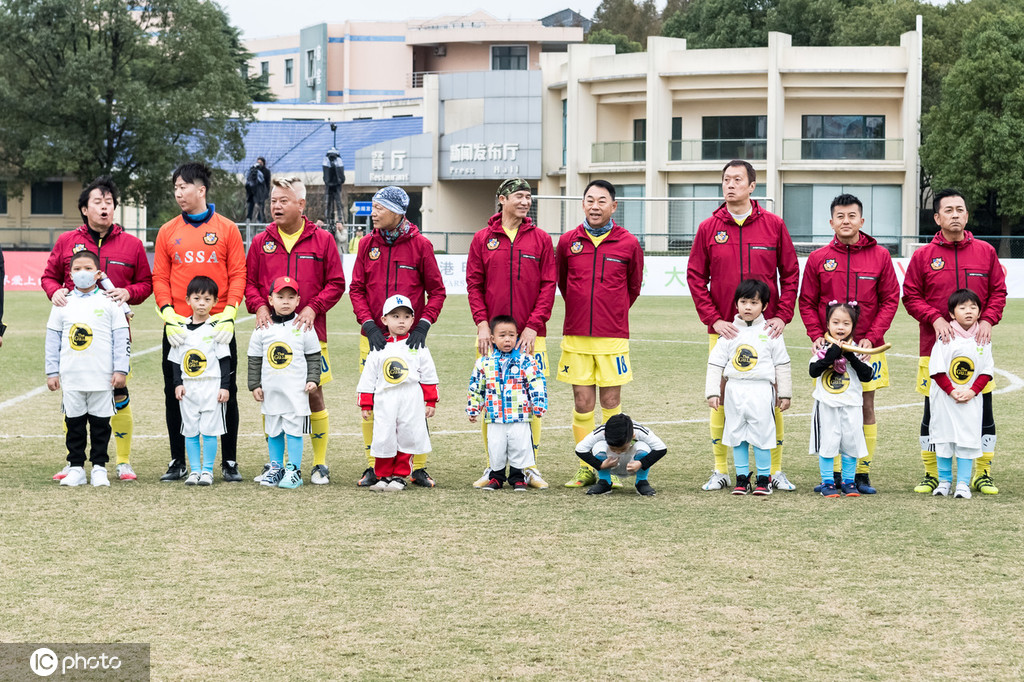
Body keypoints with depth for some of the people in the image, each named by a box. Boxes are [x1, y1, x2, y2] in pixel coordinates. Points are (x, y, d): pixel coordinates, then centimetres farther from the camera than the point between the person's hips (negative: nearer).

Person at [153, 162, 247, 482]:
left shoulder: (226, 229, 3)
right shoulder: (168, 231, 9)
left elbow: (238, 274, 0)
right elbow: (160, 278, 6)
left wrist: (229, 314, -13)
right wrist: (168, 315, -9)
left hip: (217, 325, -2)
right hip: (178, 326, 2)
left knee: (226, 393, 2)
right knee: (175, 394, 4)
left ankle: (229, 462, 10)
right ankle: (177, 461, 14)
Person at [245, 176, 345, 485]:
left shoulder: (322, 240, 3)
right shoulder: (261, 242, 9)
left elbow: (336, 283, 3)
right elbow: (249, 282, 12)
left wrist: (313, 308, -11)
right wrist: (259, 306, -7)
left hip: (309, 330, -2)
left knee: (314, 394, 0)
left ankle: (320, 464, 11)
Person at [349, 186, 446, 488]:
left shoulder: (420, 245, 0)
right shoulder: (367, 244, 7)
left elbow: (436, 290, 3)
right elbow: (356, 289, 7)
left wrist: (422, 326, -9)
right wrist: (369, 325, -7)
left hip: (410, 338, -2)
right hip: (374, 337, 2)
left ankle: (419, 467, 7)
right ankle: (373, 466, 10)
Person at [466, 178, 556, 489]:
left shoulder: (541, 239, 6)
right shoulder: (482, 239, 7)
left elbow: (548, 286, 2)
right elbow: (474, 284, 5)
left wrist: (533, 326, -7)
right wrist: (482, 323, -7)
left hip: (530, 335, 0)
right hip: (492, 334, 0)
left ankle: (529, 467, 7)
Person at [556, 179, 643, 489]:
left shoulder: (628, 244, 0)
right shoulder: (568, 241, 4)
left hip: (613, 337, -1)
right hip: (576, 336, 1)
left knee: (611, 402, 1)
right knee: (582, 403, 2)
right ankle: (586, 469, 10)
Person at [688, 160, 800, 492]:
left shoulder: (773, 225, 4)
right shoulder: (708, 228, 5)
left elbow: (790, 273, 7)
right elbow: (695, 277, 5)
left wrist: (783, 315, -3)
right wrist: (713, 318, -5)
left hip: (766, 329, -1)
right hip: (723, 329, 1)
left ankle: (776, 469, 8)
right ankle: (720, 470, 8)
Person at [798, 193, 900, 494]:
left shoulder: (880, 256, 2)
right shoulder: (818, 258, 4)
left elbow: (890, 300, 2)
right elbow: (807, 302, 7)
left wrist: (872, 337, -8)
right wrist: (817, 336, -7)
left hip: (867, 348, 0)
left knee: (865, 409, 2)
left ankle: (862, 473, 8)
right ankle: (834, 474, 7)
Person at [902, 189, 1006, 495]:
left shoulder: (985, 252, 7)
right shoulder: (923, 256, 3)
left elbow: (998, 292, 9)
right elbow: (911, 297, 4)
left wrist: (987, 320, -8)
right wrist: (935, 318, -12)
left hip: (976, 344, 1)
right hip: (935, 344, -1)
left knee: (983, 410, 1)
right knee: (933, 411, 3)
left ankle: (983, 474, 12)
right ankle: (931, 474, 14)